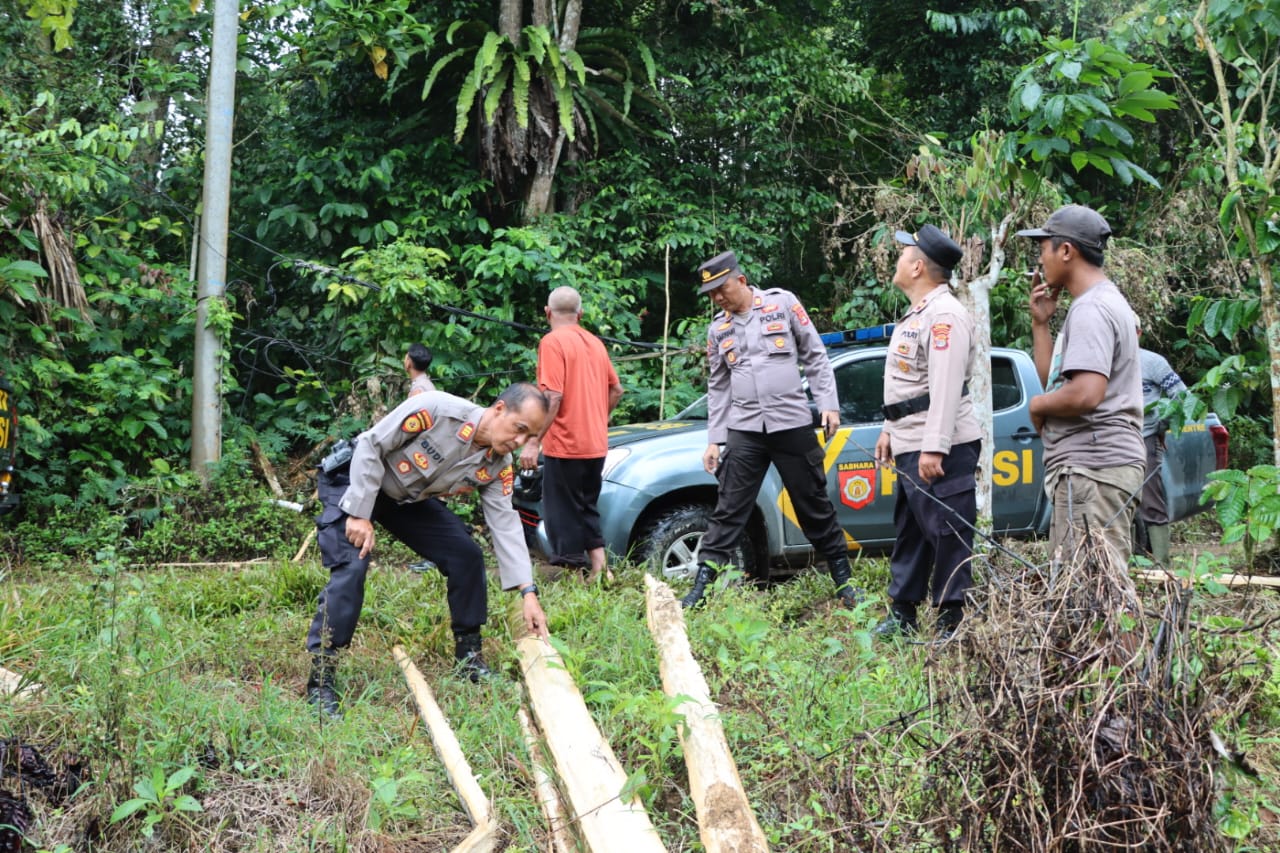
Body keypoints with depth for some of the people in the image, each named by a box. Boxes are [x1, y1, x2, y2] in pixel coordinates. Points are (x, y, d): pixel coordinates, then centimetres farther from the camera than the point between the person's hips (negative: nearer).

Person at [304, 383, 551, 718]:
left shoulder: (498, 465, -12)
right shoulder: (436, 409, -33)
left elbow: (505, 523, -11)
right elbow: (371, 447, -27)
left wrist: (528, 592, -19)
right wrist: (360, 515, -27)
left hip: (408, 499, 7)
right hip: (356, 480, -7)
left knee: (466, 555, -1)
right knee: (351, 568, -23)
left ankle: (468, 656, 15)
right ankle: (320, 683, -19)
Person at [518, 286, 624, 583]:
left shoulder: (553, 342, -12)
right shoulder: (594, 342, 11)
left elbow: (553, 397, -20)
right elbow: (616, 389, 18)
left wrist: (533, 441, -19)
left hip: (564, 444, -7)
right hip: (596, 444, 8)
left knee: (564, 514, 0)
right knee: (587, 508, 19)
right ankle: (599, 567, 15)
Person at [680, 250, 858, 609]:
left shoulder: (782, 303, 0)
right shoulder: (718, 329, 10)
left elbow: (815, 356, 2)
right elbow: (718, 388, 14)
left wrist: (828, 404, -5)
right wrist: (714, 440, 9)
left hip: (792, 424, -2)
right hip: (744, 430, 2)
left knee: (816, 507, 7)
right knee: (727, 512, -2)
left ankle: (844, 583, 18)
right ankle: (700, 587, -1)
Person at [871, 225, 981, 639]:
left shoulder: (944, 315, -16)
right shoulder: (917, 314, 19)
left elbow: (946, 387, -24)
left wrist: (934, 449, -28)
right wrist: (890, 430, 25)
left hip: (941, 449, -11)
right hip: (911, 447, 11)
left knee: (947, 535, -6)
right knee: (909, 532, 18)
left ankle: (951, 624, -1)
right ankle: (902, 615, 27)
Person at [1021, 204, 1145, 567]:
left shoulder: (1091, 309, -13)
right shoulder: (1103, 302, 20)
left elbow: (1085, 394, -26)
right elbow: (1055, 380, 22)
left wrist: (1038, 404, -8)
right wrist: (1040, 323, 15)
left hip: (1092, 470, -11)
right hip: (1090, 466, 11)